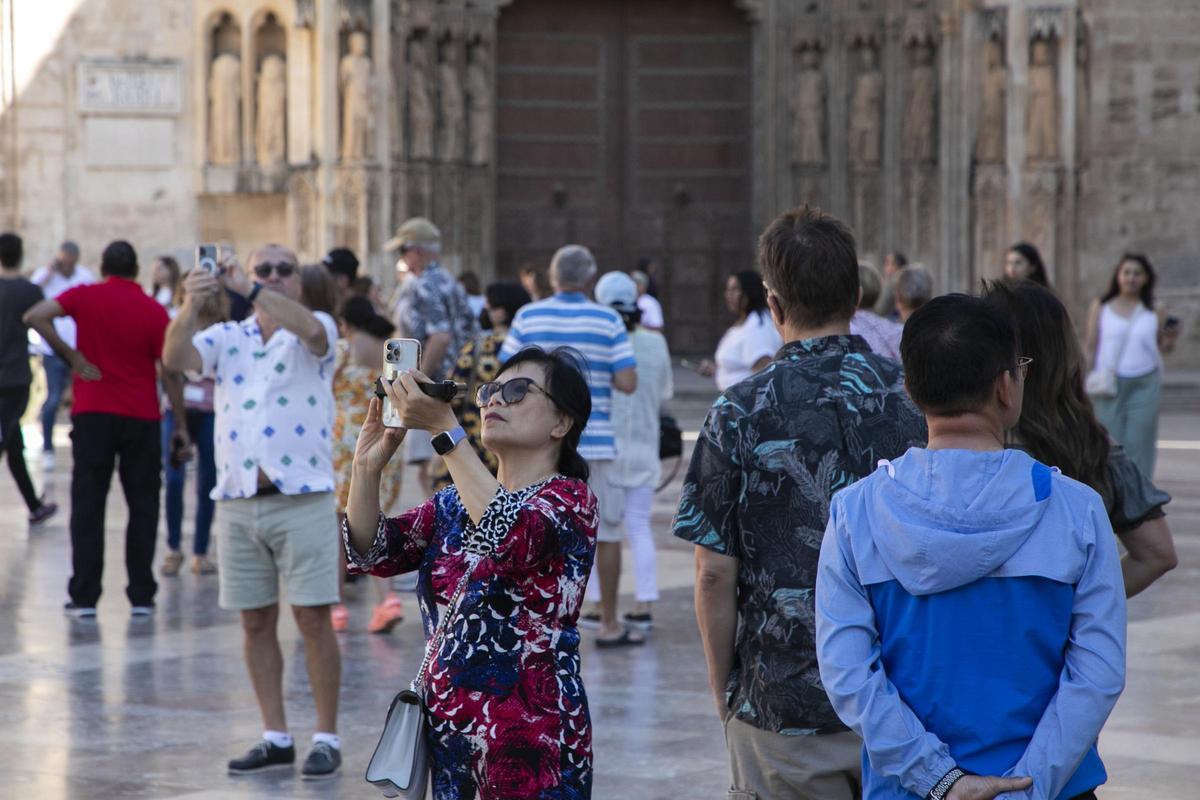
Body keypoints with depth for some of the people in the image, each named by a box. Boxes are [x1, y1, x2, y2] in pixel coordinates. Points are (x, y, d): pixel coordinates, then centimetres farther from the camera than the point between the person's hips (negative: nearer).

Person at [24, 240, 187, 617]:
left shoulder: (85, 296, -2)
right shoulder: (154, 311, -4)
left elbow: (35, 316, -15)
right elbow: (170, 373, -4)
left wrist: (71, 356, -9)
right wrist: (181, 424, 2)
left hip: (93, 414, 0)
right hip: (142, 417, 0)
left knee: (88, 505, 6)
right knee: (143, 506, 9)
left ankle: (84, 597, 4)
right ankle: (141, 596, 7)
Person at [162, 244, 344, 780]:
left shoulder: (316, 331, 3)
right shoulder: (226, 337, 12)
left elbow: (309, 329, -22)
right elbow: (176, 359, -7)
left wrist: (249, 291, -27)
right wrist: (191, 307, -24)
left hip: (302, 496, -4)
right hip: (238, 500, 4)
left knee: (313, 619, -4)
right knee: (256, 622, 7)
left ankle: (326, 738, 4)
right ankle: (275, 737, 16)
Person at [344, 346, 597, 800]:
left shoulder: (570, 499, -7)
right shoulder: (454, 503, 13)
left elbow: (510, 539, -27)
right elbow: (373, 553, 2)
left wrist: (444, 427, -28)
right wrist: (368, 464, -13)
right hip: (447, 731, 6)